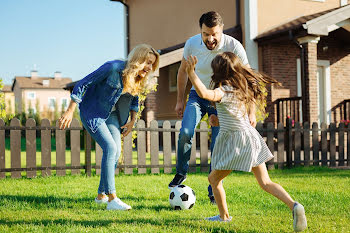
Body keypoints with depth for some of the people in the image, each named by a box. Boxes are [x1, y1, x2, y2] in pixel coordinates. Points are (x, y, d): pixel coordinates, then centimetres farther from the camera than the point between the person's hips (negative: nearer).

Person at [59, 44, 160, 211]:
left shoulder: (140, 79, -3)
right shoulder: (113, 68, -26)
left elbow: (134, 98, 18)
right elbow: (83, 84, -22)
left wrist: (132, 120, 8)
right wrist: (70, 111, -22)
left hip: (112, 115, 8)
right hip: (92, 113, -8)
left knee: (116, 152, 0)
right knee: (110, 148, -22)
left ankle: (101, 195, 16)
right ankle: (112, 200, -23)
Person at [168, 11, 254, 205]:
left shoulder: (234, 47, -21)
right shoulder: (192, 44, -15)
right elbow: (183, 71, 5)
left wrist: (251, 111, -12)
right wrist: (180, 100, 8)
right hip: (198, 95, 1)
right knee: (185, 132, -21)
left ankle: (214, 192, 7)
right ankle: (181, 173, 3)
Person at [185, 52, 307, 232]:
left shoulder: (224, 90, -16)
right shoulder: (242, 87, 10)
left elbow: (204, 93, -37)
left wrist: (191, 73, -36)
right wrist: (218, 119, 33)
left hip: (236, 140, -8)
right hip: (251, 136, 8)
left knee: (214, 179, 13)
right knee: (265, 183, 7)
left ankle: (224, 216, 24)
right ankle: (294, 205, -11)